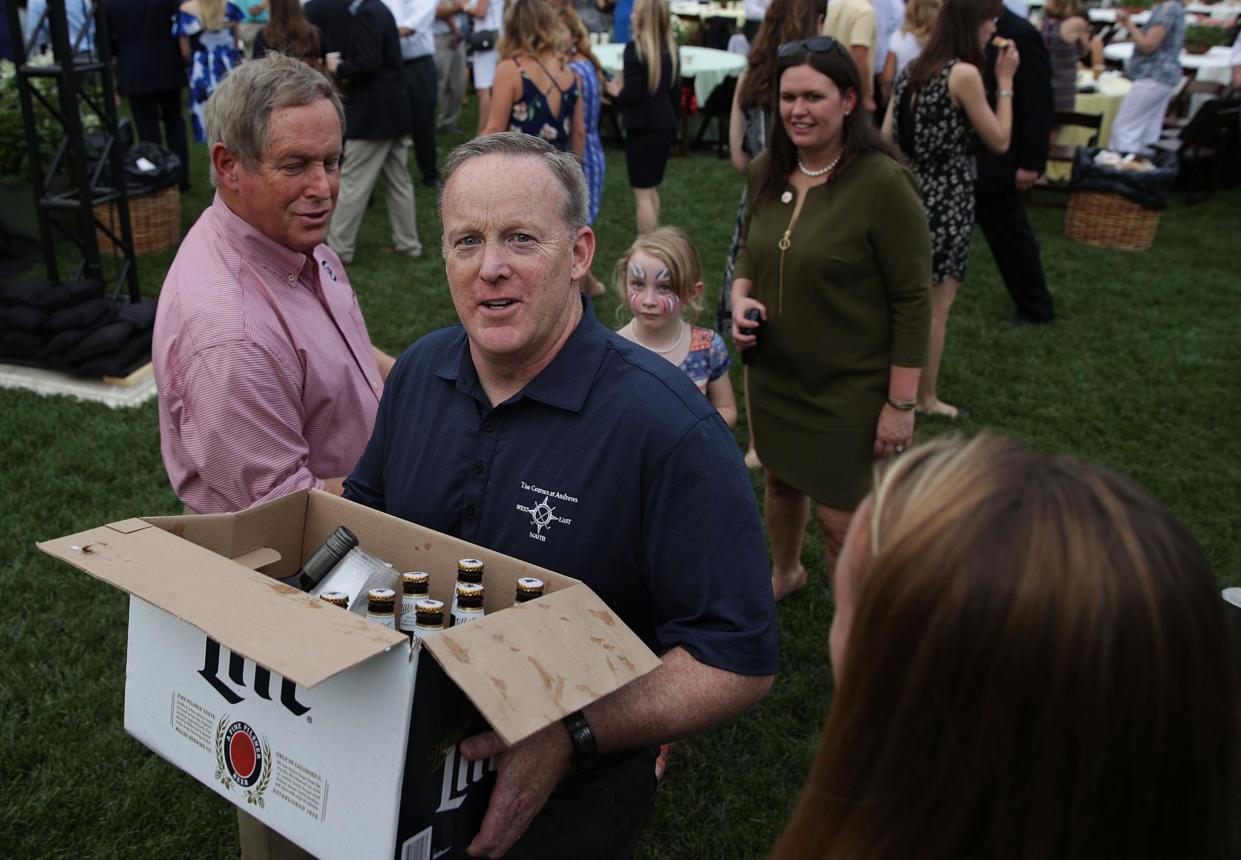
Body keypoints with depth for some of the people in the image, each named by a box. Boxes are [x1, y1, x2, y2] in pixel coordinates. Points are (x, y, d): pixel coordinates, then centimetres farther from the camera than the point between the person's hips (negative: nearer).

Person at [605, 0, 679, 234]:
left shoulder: (635, 48, -16)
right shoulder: (671, 48, 6)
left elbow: (632, 94, -21)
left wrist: (616, 94, -1)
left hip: (643, 127, -7)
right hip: (666, 126, 8)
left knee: (642, 192, -1)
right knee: (651, 188, 21)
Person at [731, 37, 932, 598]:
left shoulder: (881, 182, -20)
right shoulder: (765, 173, -2)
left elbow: (912, 299, -17)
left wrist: (901, 403, -16)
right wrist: (740, 297, -7)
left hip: (847, 387, -6)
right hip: (771, 374, 6)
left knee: (841, 518, 5)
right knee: (781, 482, 25)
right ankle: (784, 574, 54)